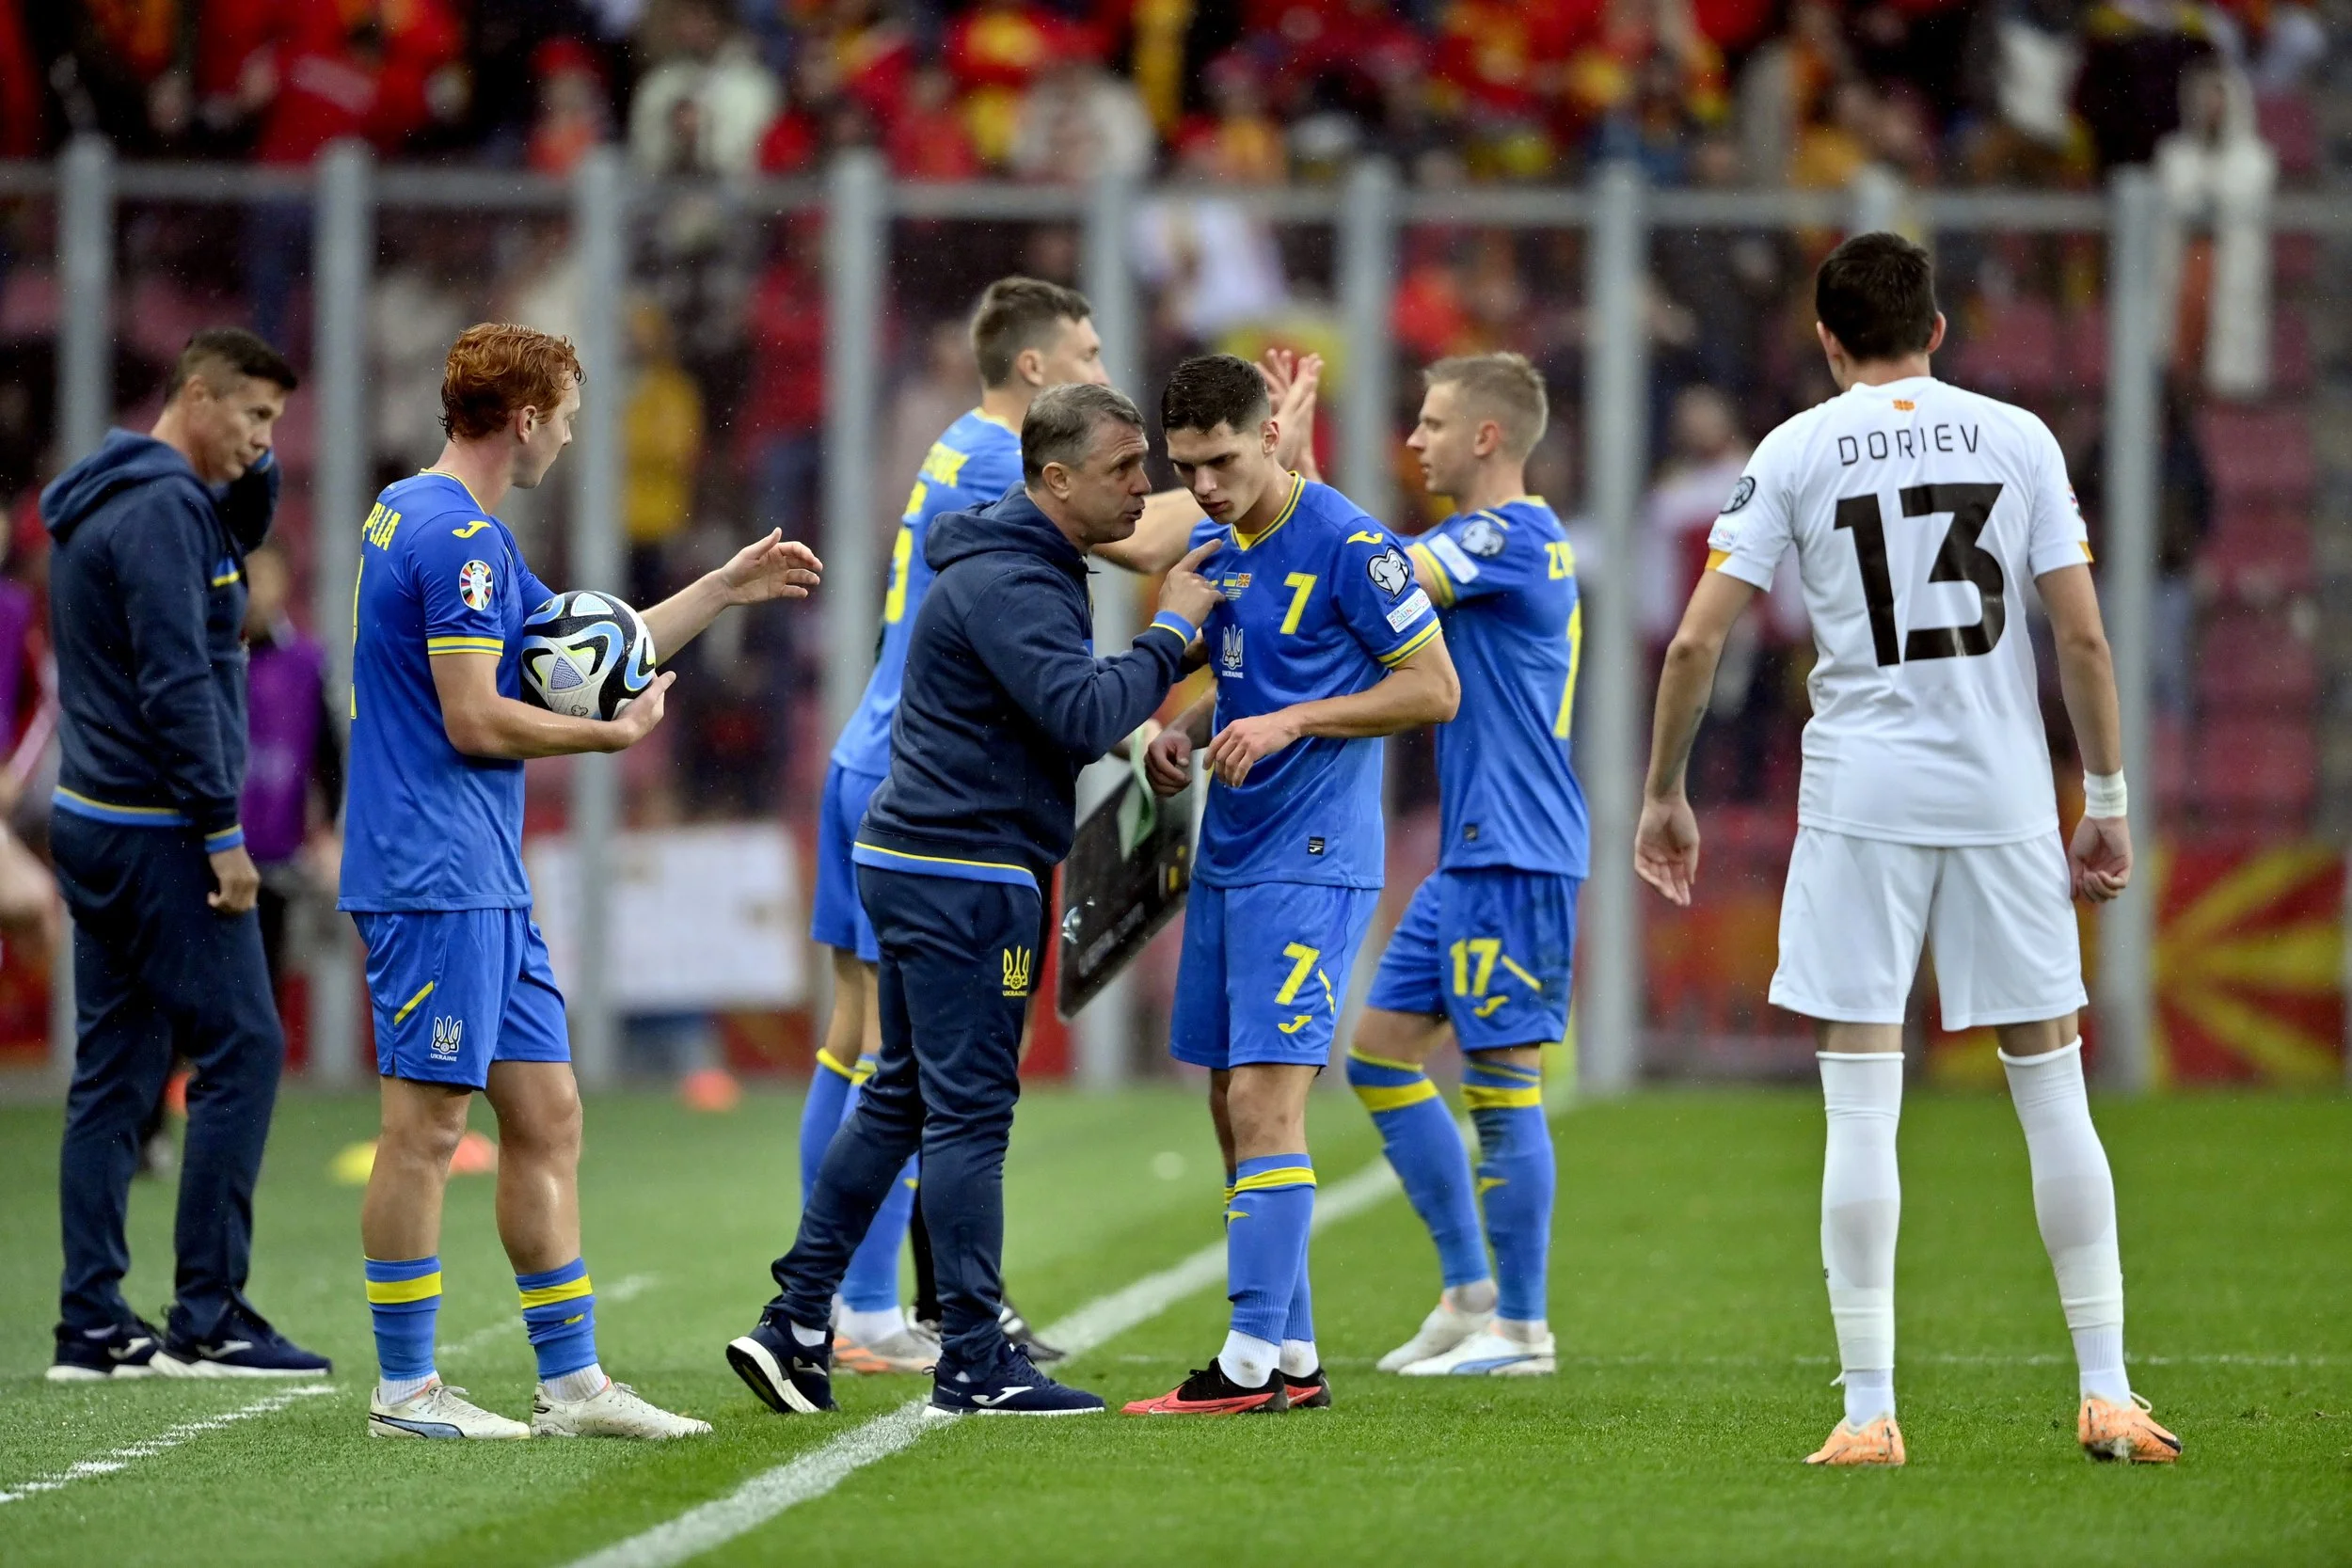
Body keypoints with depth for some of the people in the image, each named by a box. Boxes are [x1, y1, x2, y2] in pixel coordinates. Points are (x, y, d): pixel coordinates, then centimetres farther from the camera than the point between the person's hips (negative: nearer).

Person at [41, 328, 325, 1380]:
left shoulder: (106, 502, 15)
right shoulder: (163, 507, -15)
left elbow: (239, 533, 31)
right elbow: (176, 683, -21)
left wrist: (255, 472, 10)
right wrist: (223, 832, -18)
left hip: (94, 823, 10)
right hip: (157, 830, -10)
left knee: (115, 1072, 8)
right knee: (242, 1052, -7)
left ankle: (91, 1327, 7)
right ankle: (206, 1320, -7)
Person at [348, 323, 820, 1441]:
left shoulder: (436, 523, 19)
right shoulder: (455, 537, -15)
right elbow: (475, 720, -19)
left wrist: (726, 590, 30)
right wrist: (616, 733, -6)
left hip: (488, 885, 11)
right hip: (434, 877, -11)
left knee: (546, 1116, 9)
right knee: (426, 1123, -6)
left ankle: (572, 1380, 11)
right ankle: (404, 1389, -1)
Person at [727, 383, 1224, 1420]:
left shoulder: (1027, 568, 17)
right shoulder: (1007, 584, -17)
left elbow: (1061, 716, 25)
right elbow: (1085, 715, -27)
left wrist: (1139, 729, 8)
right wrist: (1172, 633, -16)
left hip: (914, 865, 11)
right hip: (963, 876, -11)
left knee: (901, 1099, 14)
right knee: (969, 1111, -6)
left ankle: (795, 1323, 14)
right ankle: (974, 1365, -3)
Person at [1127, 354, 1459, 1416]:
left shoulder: (1348, 547, -13)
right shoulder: (1213, 547, 11)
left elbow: (1435, 690, -11)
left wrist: (1289, 723, -18)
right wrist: (1185, 729, 4)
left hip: (1310, 861, -9)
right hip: (1228, 855, 9)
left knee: (1264, 1099, -13)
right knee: (1234, 1107, 9)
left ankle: (1252, 1360, -13)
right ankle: (1294, 1357, 16)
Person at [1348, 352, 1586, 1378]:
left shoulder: (1513, 535, -13)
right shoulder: (1494, 542, 17)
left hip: (1515, 859, -10)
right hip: (1473, 858, 10)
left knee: (1503, 1085, -5)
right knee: (1379, 1053, 12)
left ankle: (1519, 1325, 1)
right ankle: (1469, 1291, 17)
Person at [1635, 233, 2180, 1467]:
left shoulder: (1797, 451, 2)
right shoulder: (2017, 439, 5)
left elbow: (1697, 640, -2)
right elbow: (2083, 638, 1)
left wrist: (1663, 793, 9)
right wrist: (2106, 800, 9)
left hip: (1862, 802, -1)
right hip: (2006, 796, 1)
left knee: (1861, 1103, -1)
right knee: (2052, 1088, 8)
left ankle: (1869, 1409, -4)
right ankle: (2106, 1390, 7)